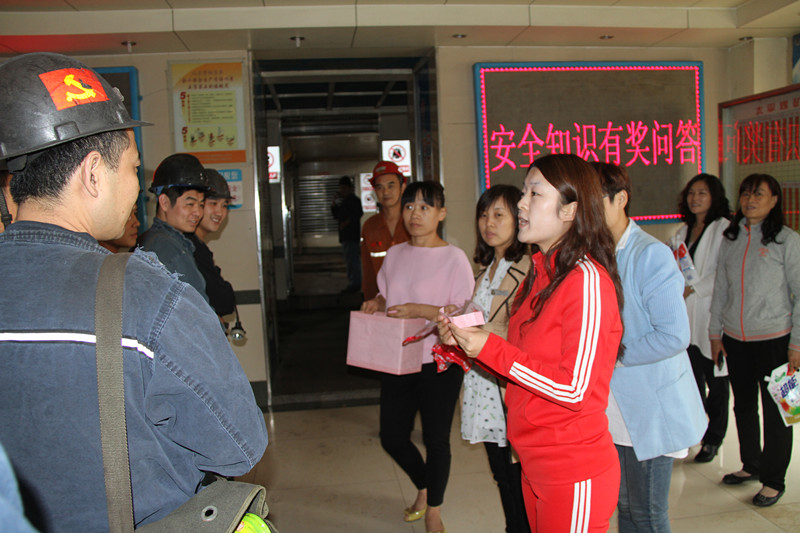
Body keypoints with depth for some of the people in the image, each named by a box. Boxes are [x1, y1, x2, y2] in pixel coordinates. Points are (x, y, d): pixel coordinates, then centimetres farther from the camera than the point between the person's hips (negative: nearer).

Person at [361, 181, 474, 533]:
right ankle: (423, 488, 42)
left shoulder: (454, 258, -10)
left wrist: (421, 310, -24)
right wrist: (376, 303, -4)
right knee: (392, 437, 12)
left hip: (438, 362, -5)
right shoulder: (395, 254, 7)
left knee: (436, 439, 8)